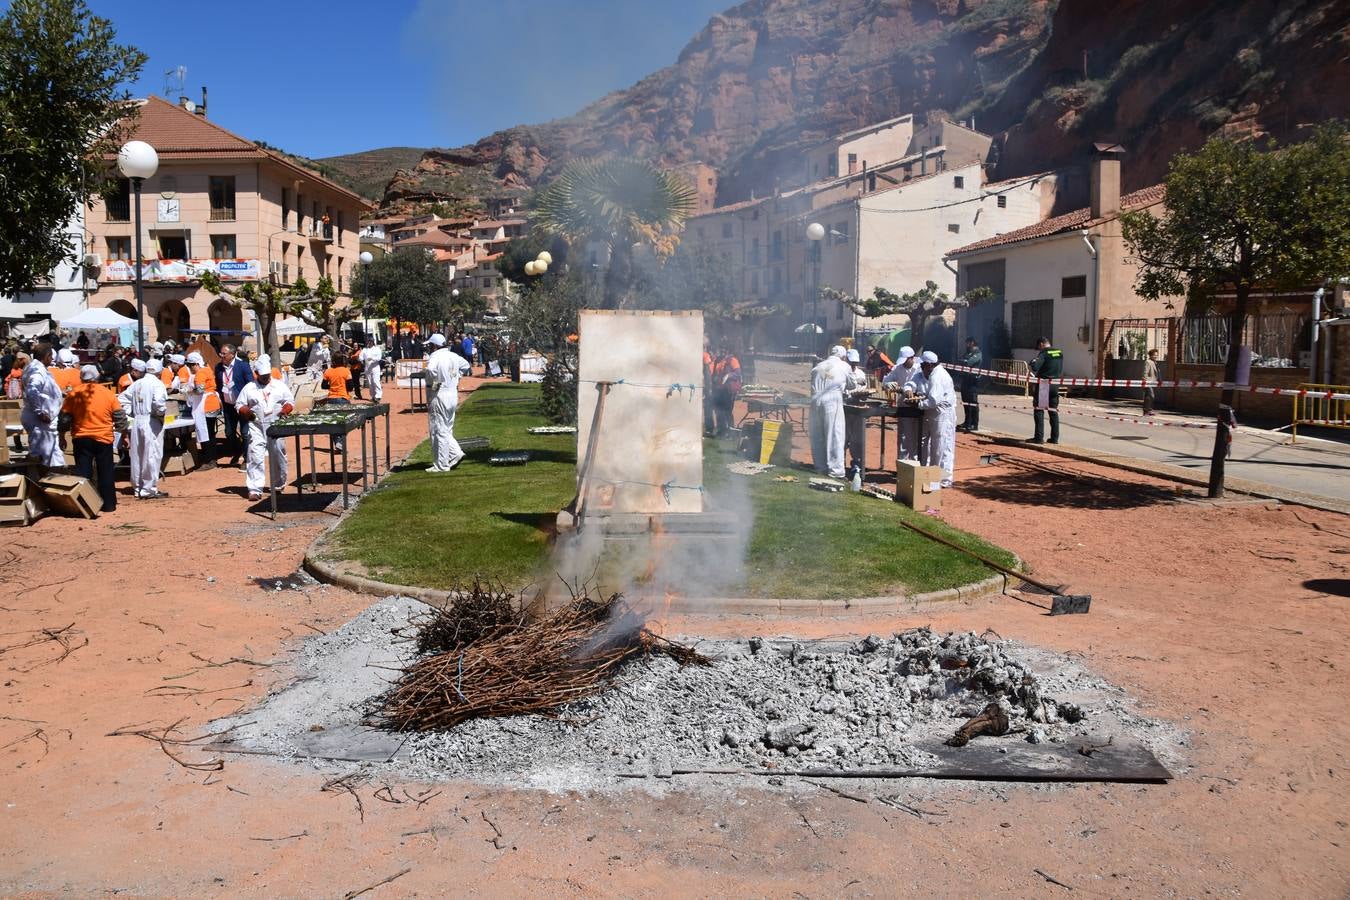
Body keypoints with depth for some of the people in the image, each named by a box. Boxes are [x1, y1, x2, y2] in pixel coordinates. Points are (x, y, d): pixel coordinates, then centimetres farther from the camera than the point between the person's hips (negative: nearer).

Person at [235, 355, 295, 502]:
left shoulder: (279, 386, 8)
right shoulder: (248, 388, 7)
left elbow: (290, 401, 10)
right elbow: (239, 406, 7)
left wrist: (285, 410, -11)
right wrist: (246, 412, -14)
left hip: (276, 427, 1)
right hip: (256, 428, -1)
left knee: (278, 457, 10)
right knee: (255, 457, -9)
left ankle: (278, 485, 28)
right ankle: (255, 489, -10)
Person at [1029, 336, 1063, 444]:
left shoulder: (1043, 353, -13)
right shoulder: (1060, 353, 8)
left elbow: (1035, 367, -23)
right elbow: (1061, 370, 16)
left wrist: (1033, 361, -5)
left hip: (1044, 384, -6)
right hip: (1055, 385, 6)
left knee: (1039, 411, 0)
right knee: (1054, 411, 12)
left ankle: (1039, 437, -2)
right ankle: (1055, 438, 13)